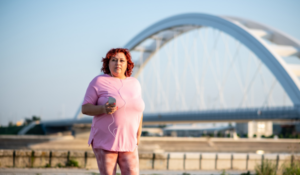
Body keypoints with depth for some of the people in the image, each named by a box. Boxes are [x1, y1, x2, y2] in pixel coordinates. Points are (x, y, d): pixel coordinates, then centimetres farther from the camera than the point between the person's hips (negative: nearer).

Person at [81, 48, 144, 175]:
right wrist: (103, 109, -26)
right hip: (105, 141, -4)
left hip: (127, 143, 4)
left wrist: (138, 135, 9)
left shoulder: (134, 84, 7)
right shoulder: (98, 82, -7)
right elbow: (85, 109, -8)